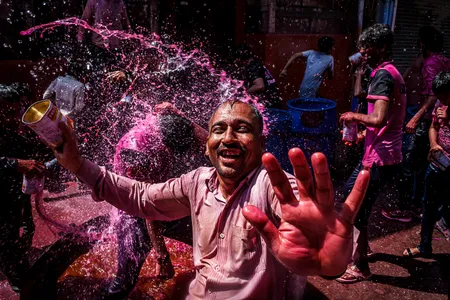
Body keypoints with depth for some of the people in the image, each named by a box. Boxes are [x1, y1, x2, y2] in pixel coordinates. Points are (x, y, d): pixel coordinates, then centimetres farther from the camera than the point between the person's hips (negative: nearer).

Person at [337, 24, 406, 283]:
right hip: (386, 154, 10)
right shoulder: (393, 73, 13)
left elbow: (379, 119, -30)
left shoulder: (382, 74, -17)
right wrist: (362, 135, 17)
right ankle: (361, 244, 38)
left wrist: (354, 116, -13)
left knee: (357, 209, 0)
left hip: (380, 158, -10)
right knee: (350, 191, 23)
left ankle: (360, 267, 16)